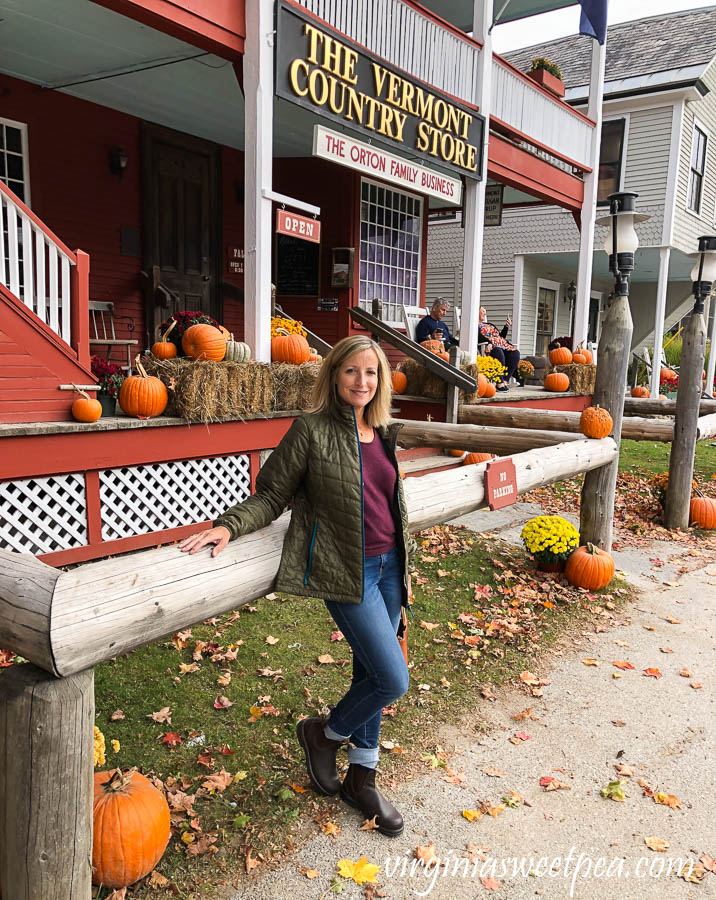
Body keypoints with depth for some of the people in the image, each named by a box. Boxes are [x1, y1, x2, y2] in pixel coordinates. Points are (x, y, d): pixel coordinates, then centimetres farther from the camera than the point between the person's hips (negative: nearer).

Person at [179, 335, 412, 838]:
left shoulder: (386, 433, 7)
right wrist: (229, 526, -24)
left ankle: (362, 778, 33)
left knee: (372, 673, 15)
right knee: (393, 680, -7)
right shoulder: (312, 430, -10)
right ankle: (323, 734, 22)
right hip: (348, 571, -6)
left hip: (389, 565, 6)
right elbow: (272, 495, -7)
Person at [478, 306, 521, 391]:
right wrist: (488, 342, -27)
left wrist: (507, 327, 20)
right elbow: (478, 337, -10)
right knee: (498, 351, -39)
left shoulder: (490, 325, 37)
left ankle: (505, 381, -25)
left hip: (502, 346, 7)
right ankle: (500, 383, -37)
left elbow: (501, 336, 34)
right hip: (490, 347, -7)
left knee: (515, 353, -20)